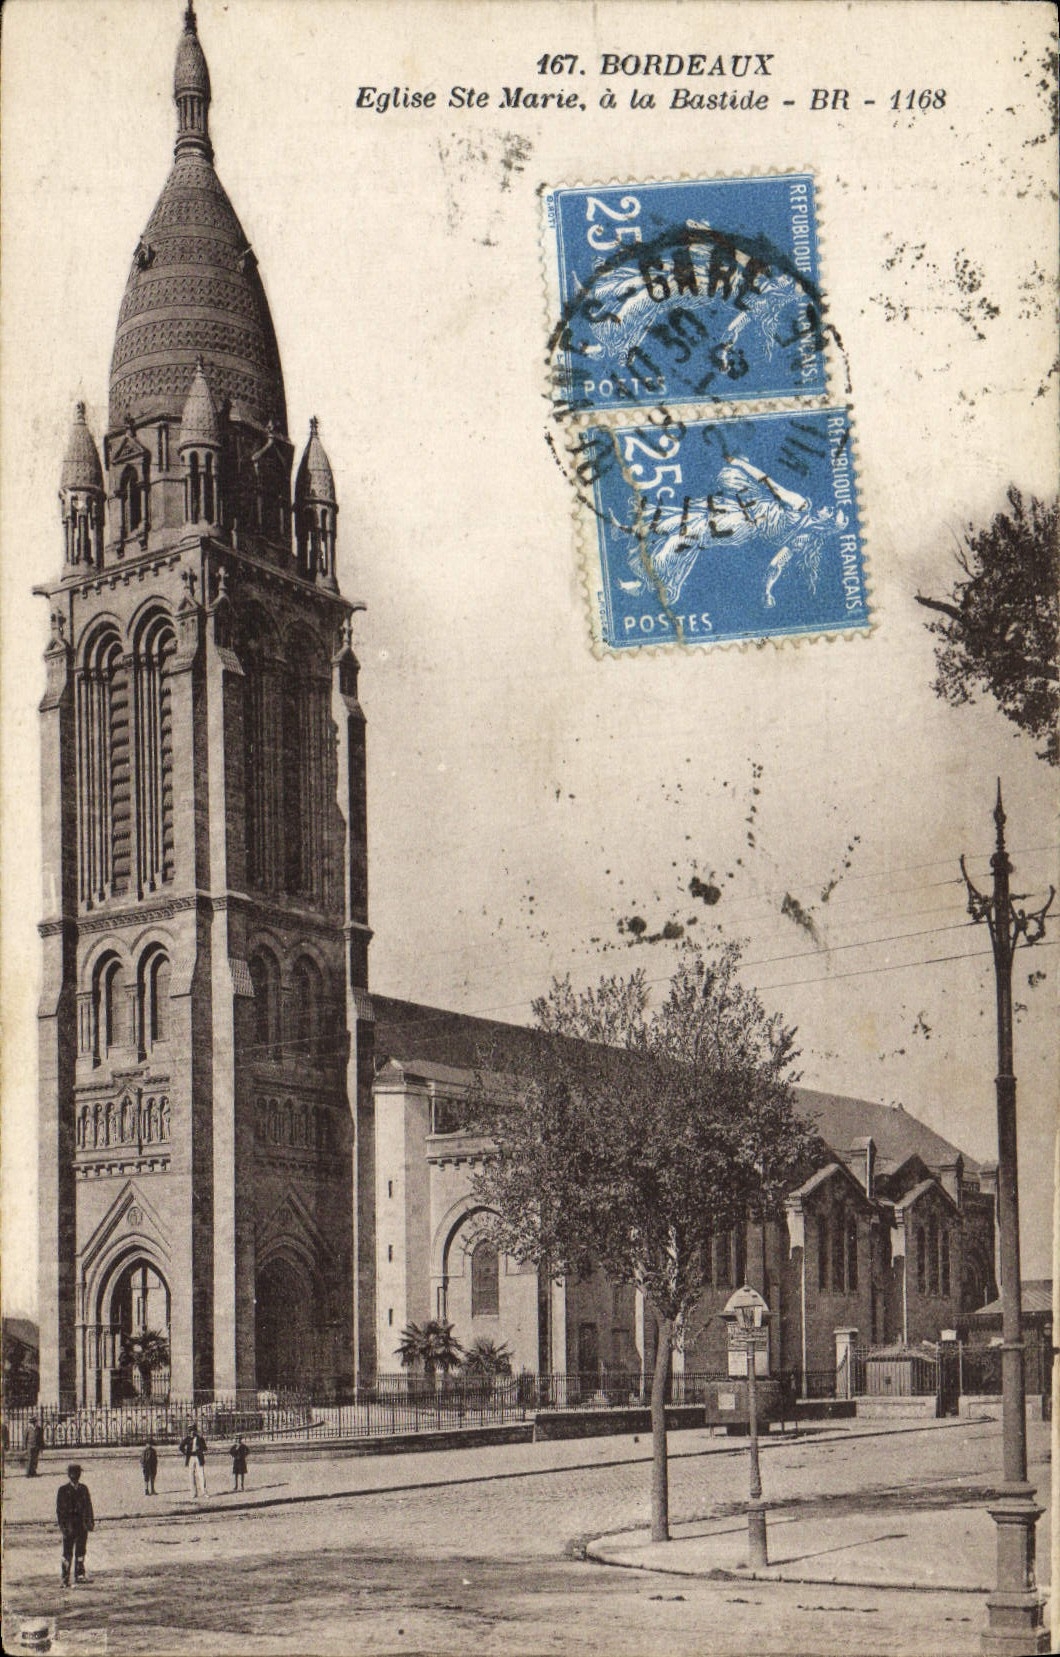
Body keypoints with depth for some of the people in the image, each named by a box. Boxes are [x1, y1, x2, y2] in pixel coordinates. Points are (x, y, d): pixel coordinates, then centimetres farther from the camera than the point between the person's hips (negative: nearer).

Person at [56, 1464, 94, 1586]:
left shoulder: (84, 1489, 10)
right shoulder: (63, 1490, -1)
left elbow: (88, 1506, 14)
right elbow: (59, 1509, -2)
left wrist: (91, 1522, 9)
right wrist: (62, 1524, -10)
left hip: (82, 1525, 3)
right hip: (69, 1525, -3)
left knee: (81, 1551, 6)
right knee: (67, 1553, -1)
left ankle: (79, 1575, 13)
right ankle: (65, 1579, 2)